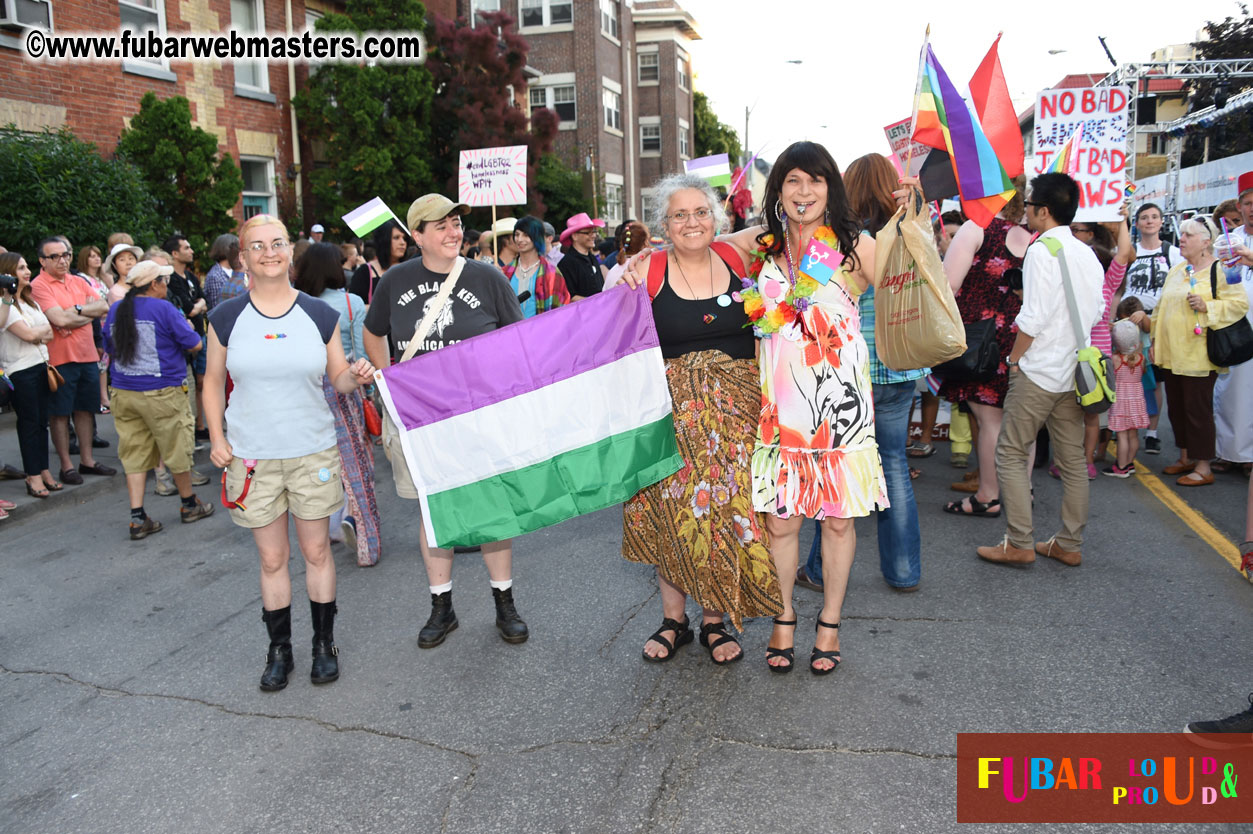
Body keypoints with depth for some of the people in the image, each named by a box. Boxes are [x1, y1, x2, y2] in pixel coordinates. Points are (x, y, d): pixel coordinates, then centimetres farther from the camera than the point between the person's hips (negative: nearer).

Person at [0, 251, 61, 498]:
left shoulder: (29, 300, 15)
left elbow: (48, 334, 11)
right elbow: (29, 334, -16)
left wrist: (38, 334, -9)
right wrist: (45, 329, 2)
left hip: (41, 366, 7)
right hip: (20, 371, -7)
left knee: (42, 420, 10)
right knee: (29, 422, -2)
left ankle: (43, 471, 18)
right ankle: (33, 476, 5)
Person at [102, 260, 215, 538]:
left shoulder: (115, 311, 7)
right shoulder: (163, 309, -11)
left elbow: (110, 349, 18)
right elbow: (194, 345, -8)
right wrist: (187, 327, 12)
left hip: (123, 394, 6)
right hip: (161, 393, -5)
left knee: (134, 454, 9)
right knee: (177, 449, 10)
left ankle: (137, 518, 6)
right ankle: (189, 505, 26)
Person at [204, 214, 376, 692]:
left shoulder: (319, 315, 0)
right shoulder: (226, 317, 0)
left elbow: (338, 378, 5)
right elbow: (213, 382, 9)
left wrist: (355, 376, -18)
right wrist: (216, 437, -2)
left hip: (312, 451, 0)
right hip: (251, 456, 0)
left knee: (316, 550, 9)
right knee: (272, 557, 10)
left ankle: (324, 644, 24)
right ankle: (279, 649, 26)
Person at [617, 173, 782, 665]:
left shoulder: (737, 259, 3)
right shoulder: (649, 271, -4)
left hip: (734, 406, 2)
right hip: (673, 408, -1)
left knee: (727, 507, 4)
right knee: (671, 512, 4)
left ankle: (714, 620, 21)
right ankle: (674, 618, 22)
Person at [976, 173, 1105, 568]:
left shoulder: (1042, 250, -14)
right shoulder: (1088, 254, 10)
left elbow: (1033, 317, -18)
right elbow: (1095, 313, 14)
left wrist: (1014, 359, -7)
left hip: (1040, 370, -8)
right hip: (1074, 370, 8)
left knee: (1011, 453, 0)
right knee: (1072, 458, 11)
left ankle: (1019, 543, 0)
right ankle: (1069, 545, 19)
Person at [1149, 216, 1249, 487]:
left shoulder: (1219, 269, -6)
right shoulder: (1176, 270, 16)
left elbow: (1240, 303, -11)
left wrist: (1207, 307, -23)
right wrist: (1155, 340, 17)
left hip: (1198, 355, -7)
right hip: (1171, 353, 7)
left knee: (1197, 409, -3)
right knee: (1176, 407, 12)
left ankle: (1203, 467, 6)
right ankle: (1185, 457, 25)